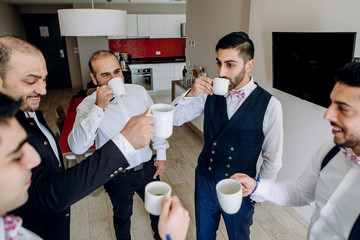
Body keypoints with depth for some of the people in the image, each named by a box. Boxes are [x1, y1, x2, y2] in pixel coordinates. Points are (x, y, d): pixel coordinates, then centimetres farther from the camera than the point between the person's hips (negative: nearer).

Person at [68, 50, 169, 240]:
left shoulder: (139, 91, -7)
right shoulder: (88, 106, -17)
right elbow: (77, 147, -31)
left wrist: (161, 154, 5)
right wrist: (99, 108, -37)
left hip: (147, 167, 3)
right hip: (117, 176, -3)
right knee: (122, 215, 22)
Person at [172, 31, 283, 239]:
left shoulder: (270, 105, -19)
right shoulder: (210, 93, -10)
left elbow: (273, 160, -9)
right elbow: (174, 118, -7)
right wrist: (191, 94, -23)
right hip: (205, 181, 3)